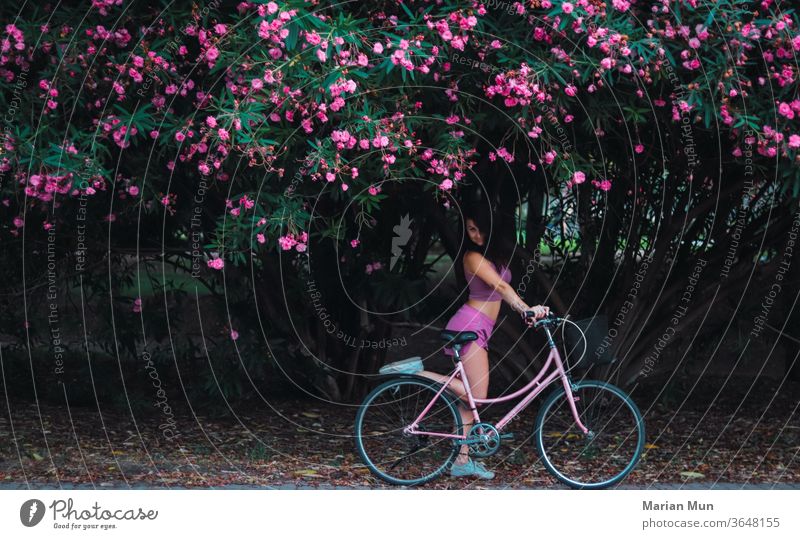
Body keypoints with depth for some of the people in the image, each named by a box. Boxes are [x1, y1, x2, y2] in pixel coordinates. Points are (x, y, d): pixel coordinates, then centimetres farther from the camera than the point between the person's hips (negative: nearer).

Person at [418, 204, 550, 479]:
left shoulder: (494, 253, 17)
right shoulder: (474, 256, -13)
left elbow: (503, 288, 15)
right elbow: (499, 285, -26)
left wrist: (527, 311, 3)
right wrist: (526, 308, -37)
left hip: (478, 329, 10)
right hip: (470, 325, -10)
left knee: (469, 398, 8)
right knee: (475, 396, -13)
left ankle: (462, 460, 9)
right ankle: (419, 375, -8)